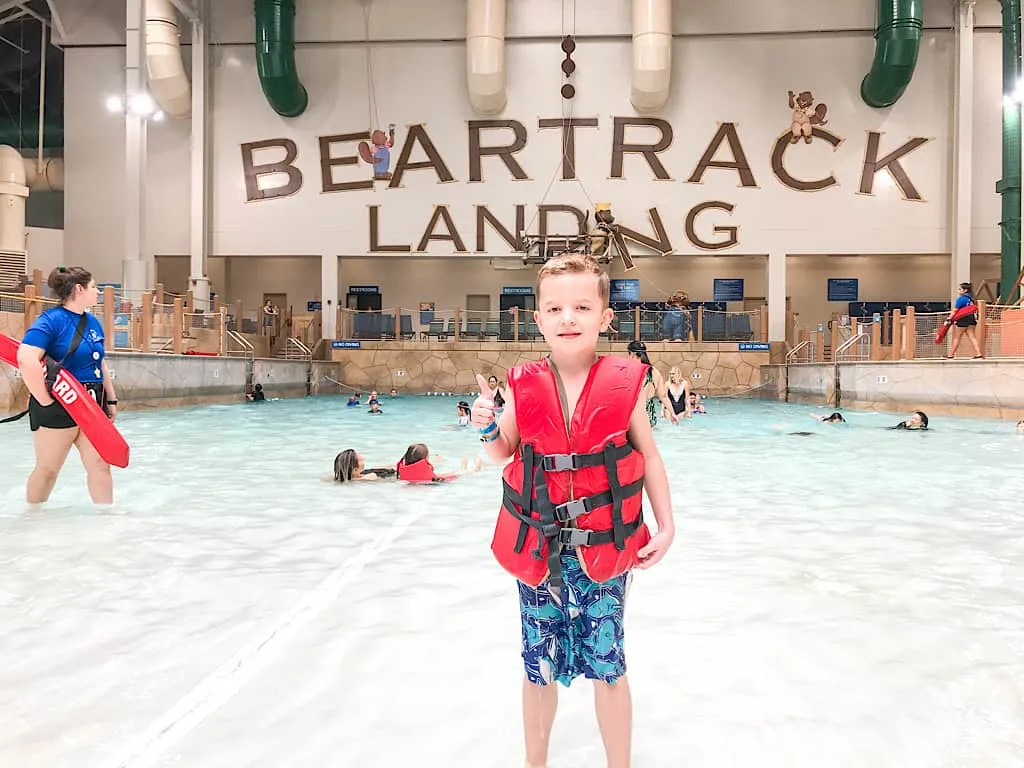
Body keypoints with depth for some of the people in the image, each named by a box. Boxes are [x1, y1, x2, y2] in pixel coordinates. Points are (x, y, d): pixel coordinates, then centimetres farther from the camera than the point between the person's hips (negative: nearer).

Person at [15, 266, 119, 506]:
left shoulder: (93, 323, 10)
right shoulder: (51, 320, -14)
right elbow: (26, 359, -27)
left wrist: (111, 399, 17)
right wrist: (45, 401, -24)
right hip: (59, 407, -6)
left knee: (100, 464, 3)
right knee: (48, 469, 7)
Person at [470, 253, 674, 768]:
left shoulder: (624, 384, -8)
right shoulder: (523, 386, -5)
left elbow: (649, 456, 4)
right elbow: (504, 453, 10)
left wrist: (666, 526, 1)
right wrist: (486, 427, -11)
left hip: (604, 549, -1)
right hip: (537, 548, 2)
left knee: (607, 665, 9)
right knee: (539, 665, 14)